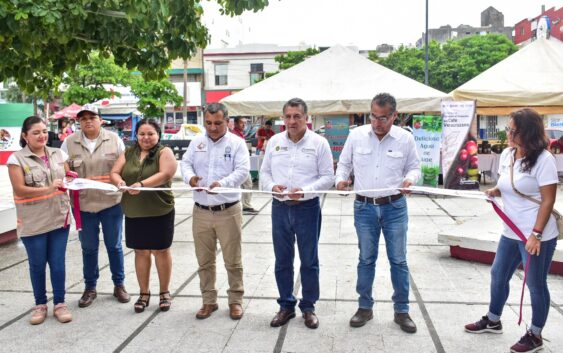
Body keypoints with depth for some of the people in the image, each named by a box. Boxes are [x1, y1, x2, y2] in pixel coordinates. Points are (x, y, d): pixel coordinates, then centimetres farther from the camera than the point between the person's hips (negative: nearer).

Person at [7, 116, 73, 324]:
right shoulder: (17, 159, -5)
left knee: (57, 262, 6)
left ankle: (59, 303, 19)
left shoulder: (58, 154, 7)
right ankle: (40, 304, 25)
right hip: (32, 222, -2)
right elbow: (19, 190, -12)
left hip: (59, 218, 3)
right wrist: (48, 189, -22)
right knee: (37, 264, 9)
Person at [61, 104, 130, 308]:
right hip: (83, 204, 1)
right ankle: (90, 288, 27)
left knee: (114, 245, 11)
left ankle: (119, 284, 26)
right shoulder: (69, 142, 0)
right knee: (88, 248, 11)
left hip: (111, 202, 0)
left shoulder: (113, 139, 0)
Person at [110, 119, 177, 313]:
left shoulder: (164, 152, -5)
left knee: (161, 251, 7)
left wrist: (142, 184, -31)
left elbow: (165, 174, -19)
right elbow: (115, 172, 7)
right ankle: (144, 293, 25)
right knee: (141, 252, 12)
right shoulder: (129, 153, 10)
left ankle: (164, 292, 21)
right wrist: (119, 181, -17)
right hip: (133, 212, 4)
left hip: (159, 211, -4)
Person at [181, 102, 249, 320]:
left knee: (232, 260, 6)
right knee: (204, 260, 12)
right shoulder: (197, 141, 9)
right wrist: (190, 178, -18)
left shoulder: (236, 143, -3)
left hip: (228, 211, -3)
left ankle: (235, 300, 22)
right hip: (201, 211, 4)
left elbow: (242, 170, -13)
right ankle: (209, 301, 26)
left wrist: (223, 183, -30)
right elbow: (185, 163, 5)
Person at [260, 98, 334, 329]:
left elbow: (327, 177, -5)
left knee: (309, 261, 8)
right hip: (280, 208, 3)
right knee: (282, 261, 11)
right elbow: (264, 172, 11)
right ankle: (286, 306, 27)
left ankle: (308, 307, 23)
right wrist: (272, 186, -10)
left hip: (307, 208, -3)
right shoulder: (274, 142, 5)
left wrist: (304, 191, -18)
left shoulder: (319, 143, -4)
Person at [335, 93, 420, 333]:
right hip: (364, 207, 1)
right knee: (366, 259, 10)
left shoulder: (405, 138, -3)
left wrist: (410, 178, -14)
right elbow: (344, 163, 9)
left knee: (398, 260, 6)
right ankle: (365, 307, 25)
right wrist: (341, 178, -11)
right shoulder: (356, 135, -1)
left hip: (395, 207, 0)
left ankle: (401, 311, 20)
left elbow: (414, 167, 7)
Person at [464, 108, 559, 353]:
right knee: (498, 275, 19)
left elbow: (548, 200, -17)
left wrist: (536, 235, -21)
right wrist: (495, 191, -5)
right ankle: (493, 320, 40)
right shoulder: (507, 154, 4)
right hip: (511, 232, 8)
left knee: (535, 285, 7)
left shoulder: (543, 159, -17)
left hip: (537, 235, -8)